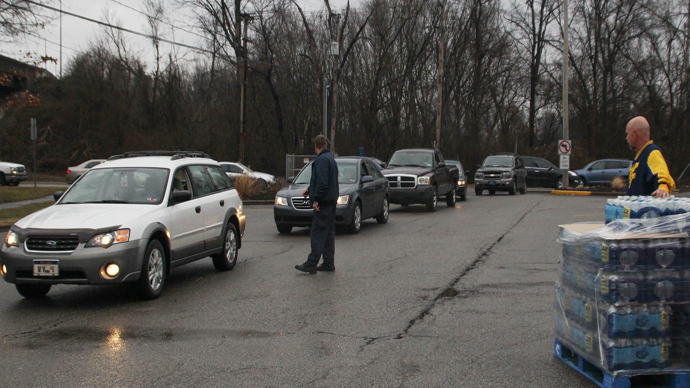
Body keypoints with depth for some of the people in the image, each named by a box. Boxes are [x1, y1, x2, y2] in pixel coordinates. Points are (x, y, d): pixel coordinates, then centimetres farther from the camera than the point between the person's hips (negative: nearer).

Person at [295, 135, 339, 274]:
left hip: (323, 201, -10)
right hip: (331, 200, 10)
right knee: (329, 232, 11)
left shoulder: (322, 159, -14)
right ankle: (328, 263, 15)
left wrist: (316, 199, -21)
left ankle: (311, 264, -9)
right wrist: (309, 190, 32)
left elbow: (322, 182, -23)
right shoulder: (330, 158, 18)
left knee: (318, 232, -10)